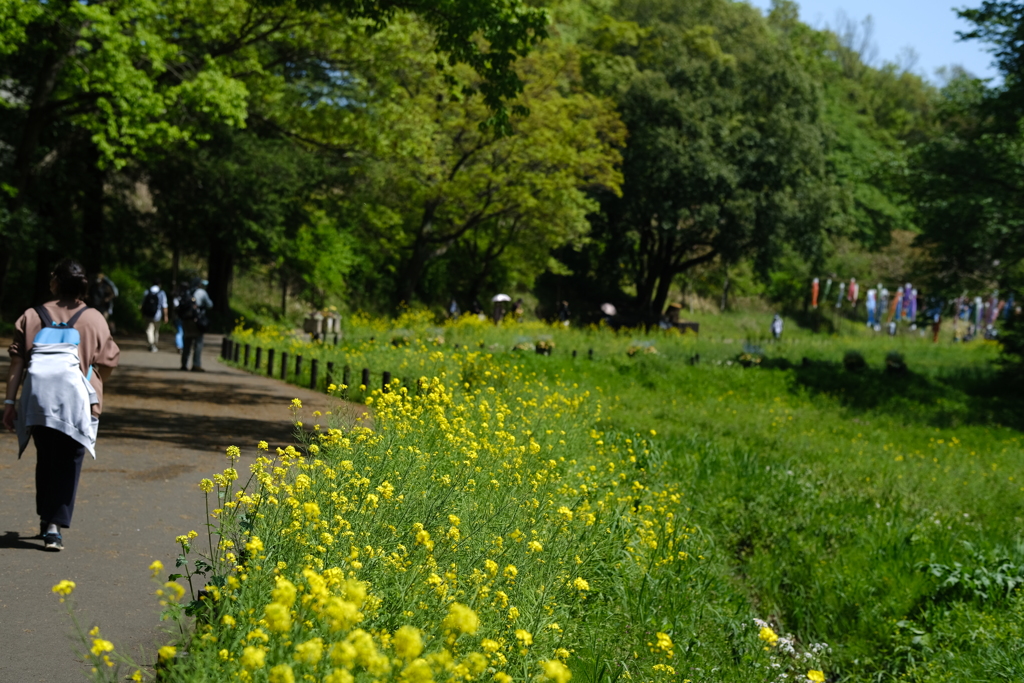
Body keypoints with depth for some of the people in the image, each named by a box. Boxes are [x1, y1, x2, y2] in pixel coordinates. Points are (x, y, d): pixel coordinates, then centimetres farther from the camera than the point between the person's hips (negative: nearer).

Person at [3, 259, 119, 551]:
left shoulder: (33, 316, 14)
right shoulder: (93, 318, 12)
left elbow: (17, 361, 7)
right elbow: (107, 362, 7)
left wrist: (9, 401, 7)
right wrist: (95, 395, 22)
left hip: (36, 396, 2)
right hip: (74, 395, -2)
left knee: (45, 458, 19)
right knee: (68, 463, 4)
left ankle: (46, 520, 26)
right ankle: (54, 526, -5)